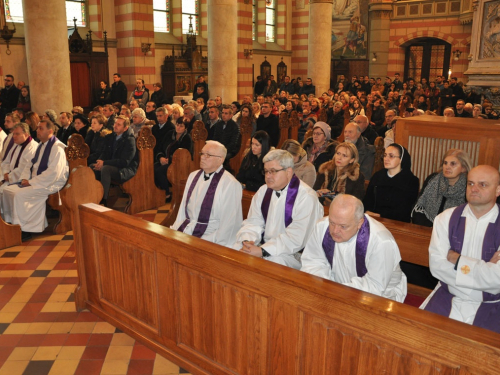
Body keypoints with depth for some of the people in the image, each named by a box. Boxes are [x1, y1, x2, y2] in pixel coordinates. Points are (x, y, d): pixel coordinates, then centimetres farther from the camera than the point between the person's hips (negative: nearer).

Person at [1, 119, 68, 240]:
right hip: (35, 182, 10)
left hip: (51, 184, -10)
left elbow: (53, 173, -24)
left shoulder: (57, 148, -17)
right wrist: (25, 178, 1)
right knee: (7, 191, 2)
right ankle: (11, 223, 7)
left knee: (19, 195, -23)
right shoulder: (41, 145, 14)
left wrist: (31, 182, -19)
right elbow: (31, 164, 20)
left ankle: (22, 230, -11)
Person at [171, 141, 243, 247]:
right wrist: (175, 229, 1)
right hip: (185, 230, 7)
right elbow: (183, 209, 15)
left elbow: (229, 223, -12)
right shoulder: (193, 176, 14)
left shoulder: (230, 184, -9)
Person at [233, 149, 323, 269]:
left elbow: (296, 237, -21)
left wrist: (263, 251, -26)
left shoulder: (306, 197, -13)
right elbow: (253, 222, 7)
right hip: (263, 247, 6)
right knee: (235, 248, -15)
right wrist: (247, 241, -15)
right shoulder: (263, 191, 10)